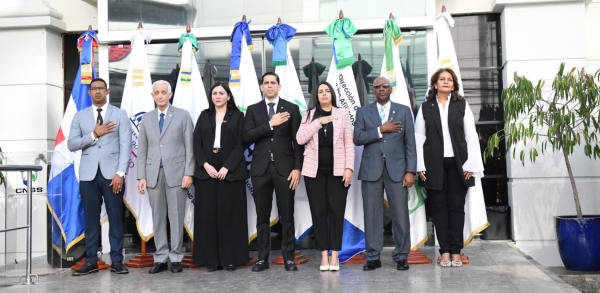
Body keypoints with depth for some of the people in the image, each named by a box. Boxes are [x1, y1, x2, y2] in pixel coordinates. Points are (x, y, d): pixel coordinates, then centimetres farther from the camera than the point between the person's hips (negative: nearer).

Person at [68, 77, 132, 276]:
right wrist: (94, 134, -11)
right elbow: (71, 145, 1)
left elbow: (125, 146, -3)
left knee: (115, 217, 1)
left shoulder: (120, 115, 5)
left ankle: (116, 261, 8)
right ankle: (91, 261, 13)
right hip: (88, 174, 2)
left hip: (112, 173, -2)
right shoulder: (80, 116, 11)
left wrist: (120, 173, -12)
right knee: (91, 218, 6)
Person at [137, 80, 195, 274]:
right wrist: (141, 176, 2)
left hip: (176, 173, -3)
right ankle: (160, 258, 13)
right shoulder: (146, 118, 12)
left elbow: (189, 147, -1)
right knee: (158, 217, 6)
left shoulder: (183, 115, 3)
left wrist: (188, 173, -9)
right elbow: (142, 150, 10)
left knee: (176, 217, 1)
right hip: (153, 174, 3)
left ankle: (175, 258, 10)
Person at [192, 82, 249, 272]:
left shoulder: (237, 116, 5)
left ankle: (230, 258, 6)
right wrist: (205, 165, -10)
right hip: (206, 172, 2)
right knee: (208, 214, 1)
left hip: (231, 172, -2)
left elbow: (240, 144, -3)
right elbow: (196, 143, 5)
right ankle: (211, 259, 7)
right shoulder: (204, 116, 12)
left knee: (230, 214, -1)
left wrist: (227, 167, -13)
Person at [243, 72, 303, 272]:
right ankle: (263, 258, 13)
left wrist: (297, 168, -8)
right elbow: (247, 136, -6)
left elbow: (298, 141, 0)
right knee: (262, 215, 6)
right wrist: (270, 124, -13)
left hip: (284, 168, -1)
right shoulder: (253, 110, 8)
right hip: (260, 168, 2)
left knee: (287, 215, 2)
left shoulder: (291, 109, 4)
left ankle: (288, 257, 10)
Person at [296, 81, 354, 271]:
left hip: (337, 170, -1)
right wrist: (318, 122, -11)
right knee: (318, 211, 2)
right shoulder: (309, 115, 8)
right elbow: (300, 139, -6)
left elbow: (349, 143, 2)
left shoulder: (343, 114, 5)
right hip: (315, 170, 1)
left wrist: (349, 168, -6)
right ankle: (324, 255, 10)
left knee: (336, 211, -1)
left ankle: (335, 255, 7)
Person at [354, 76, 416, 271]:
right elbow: (357, 138, -3)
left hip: (396, 169, 0)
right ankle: (373, 257, 11)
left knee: (400, 214, 1)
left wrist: (410, 171, -5)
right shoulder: (363, 112, 10)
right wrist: (381, 130, -11)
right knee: (372, 214, 3)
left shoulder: (404, 111, 9)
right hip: (371, 169, 1)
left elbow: (410, 143, 3)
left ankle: (401, 257, 12)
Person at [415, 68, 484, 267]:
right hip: (434, 165, 0)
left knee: (456, 206, 4)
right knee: (439, 207, 3)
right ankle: (445, 251, 10)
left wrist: (470, 164, -7)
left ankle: (456, 251, 10)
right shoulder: (426, 107, 6)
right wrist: (420, 166, -6)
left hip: (457, 163, 0)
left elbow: (471, 136, 2)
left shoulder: (462, 106, 6)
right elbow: (419, 137, 2)